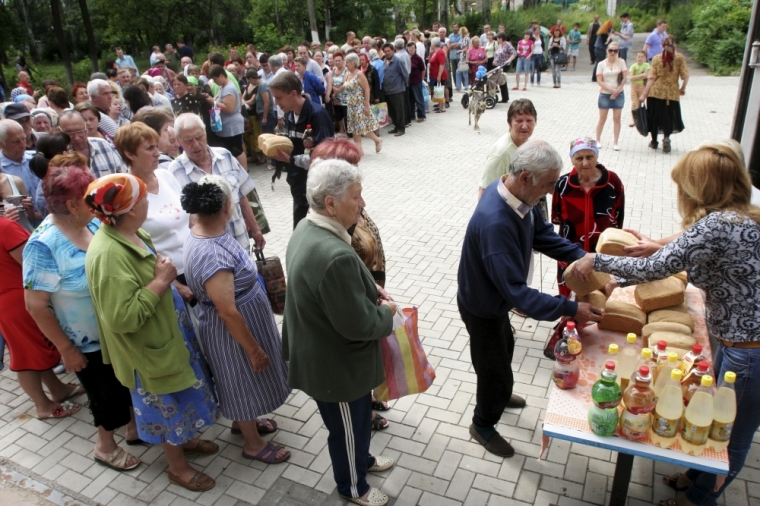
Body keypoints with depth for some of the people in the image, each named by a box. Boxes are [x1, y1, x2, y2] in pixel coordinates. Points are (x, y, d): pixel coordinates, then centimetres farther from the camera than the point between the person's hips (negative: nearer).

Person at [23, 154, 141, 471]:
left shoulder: (94, 222, -8)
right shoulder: (44, 245, -27)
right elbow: (36, 305, -21)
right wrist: (66, 349, -15)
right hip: (89, 344, -6)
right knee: (107, 393, 16)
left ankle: (135, 427, 49)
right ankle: (105, 446, 43)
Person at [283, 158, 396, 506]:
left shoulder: (308, 229, -5)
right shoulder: (335, 256, -38)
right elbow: (358, 325, -30)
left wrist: (369, 289, 2)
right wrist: (386, 312, -12)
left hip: (324, 353, 9)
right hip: (336, 364, -9)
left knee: (357, 419, 32)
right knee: (347, 428, 19)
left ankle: (362, 460, 58)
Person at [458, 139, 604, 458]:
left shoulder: (518, 195, -14)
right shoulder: (495, 223, -42)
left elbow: (543, 235, -1)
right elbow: (517, 292, -40)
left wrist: (584, 257, -13)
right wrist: (570, 309, -37)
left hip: (496, 298, 9)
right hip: (482, 310, -9)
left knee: (504, 349, 32)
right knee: (495, 369, 12)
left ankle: (497, 395, 62)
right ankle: (483, 426, 40)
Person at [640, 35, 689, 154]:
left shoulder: (656, 58, -3)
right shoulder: (680, 58, -3)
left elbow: (652, 78, -9)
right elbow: (685, 76, -7)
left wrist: (644, 94, -7)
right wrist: (683, 88, 11)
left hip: (656, 92, 0)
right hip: (672, 93, 0)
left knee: (655, 117, 14)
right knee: (668, 118, 10)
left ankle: (654, 141, 23)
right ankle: (666, 137, -16)